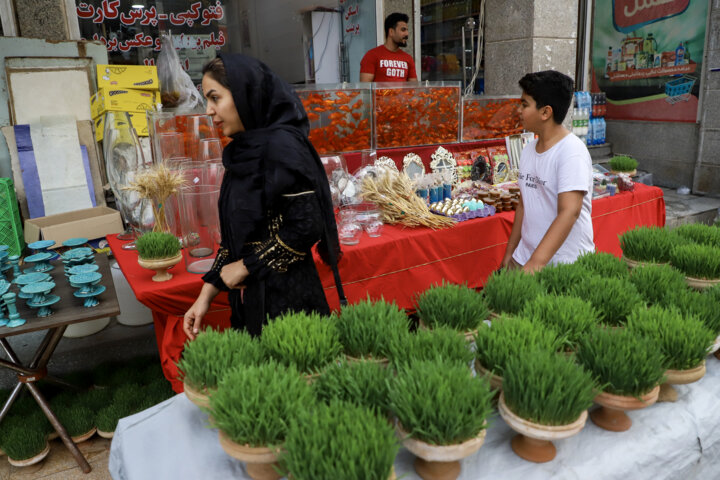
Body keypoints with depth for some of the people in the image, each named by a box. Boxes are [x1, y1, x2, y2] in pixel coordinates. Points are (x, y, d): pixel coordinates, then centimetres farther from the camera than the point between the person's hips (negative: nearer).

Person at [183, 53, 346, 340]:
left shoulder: (280, 146, -16)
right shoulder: (243, 150, 9)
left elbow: (307, 226, -22)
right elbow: (235, 236, 12)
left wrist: (244, 265, -12)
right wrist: (207, 294, 8)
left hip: (285, 298, -8)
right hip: (248, 298, 8)